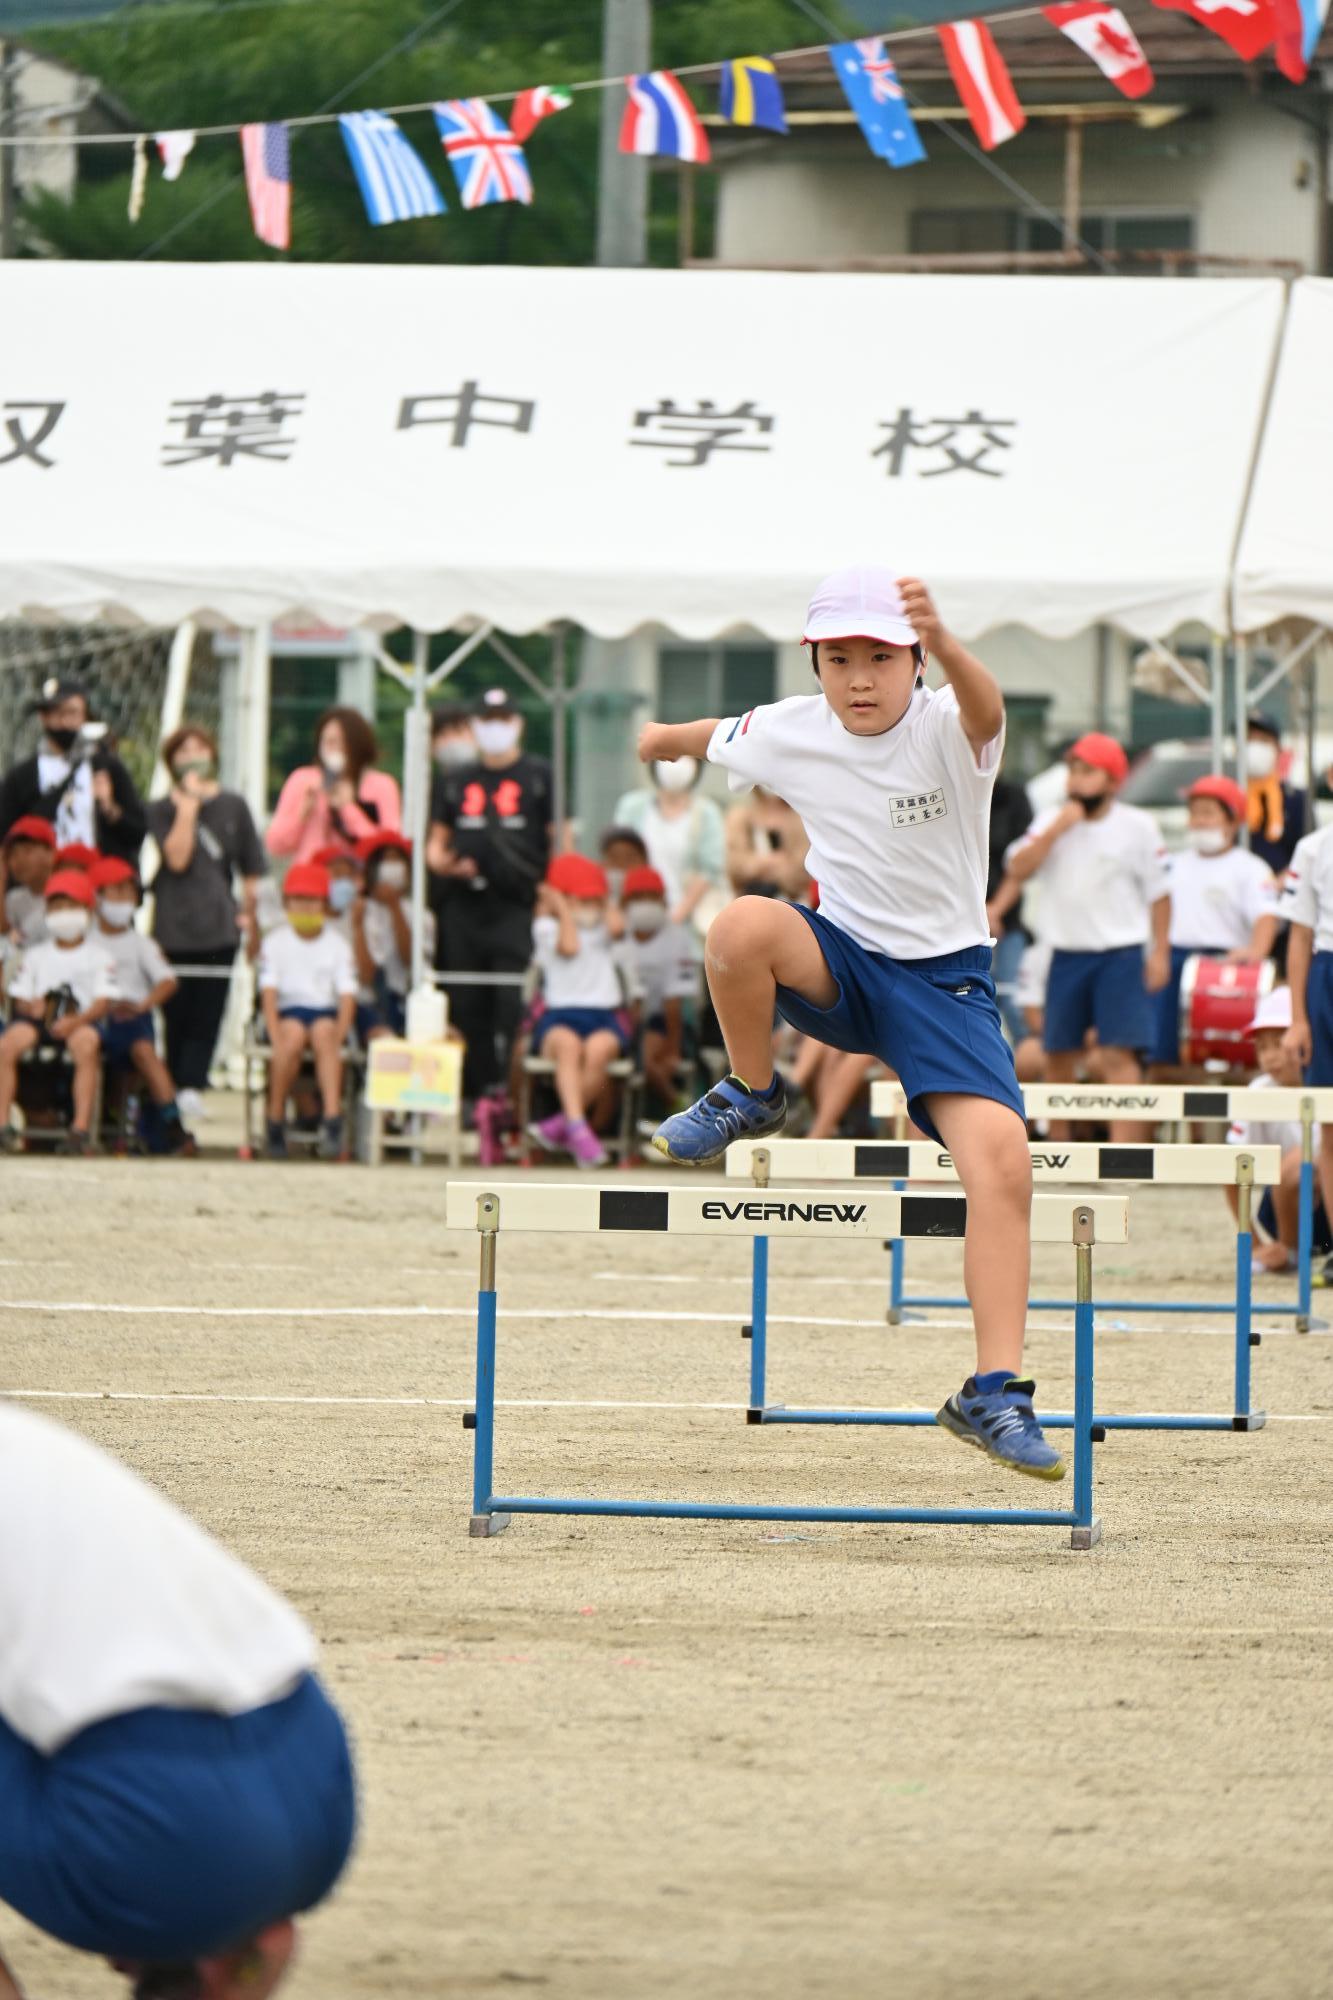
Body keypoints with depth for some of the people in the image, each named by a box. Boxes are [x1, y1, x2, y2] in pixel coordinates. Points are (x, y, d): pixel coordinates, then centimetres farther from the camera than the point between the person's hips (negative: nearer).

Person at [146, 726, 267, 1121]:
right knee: (177, 1012, -1)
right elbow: (177, 857, -11)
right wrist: (188, 805, -8)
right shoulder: (160, 810, 6)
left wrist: (250, 914, 9)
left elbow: (251, 868, 14)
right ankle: (178, 1085, 5)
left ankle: (192, 1085, -7)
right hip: (173, 926, -1)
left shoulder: (233, 806, 11)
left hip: (220, 925, 1)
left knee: (206, 1014, -5)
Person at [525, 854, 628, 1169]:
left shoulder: (602, 926, 22)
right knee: (568, 1043, -39)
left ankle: (557, 1126, -26)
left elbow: (617, 927, -3)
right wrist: (562, 908, 5)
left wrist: (604, 902, 14)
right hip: (558, 1016, -2)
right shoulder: (546, 926, 13)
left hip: (604, 1016, 2)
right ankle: (578, 1129, -50)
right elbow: (569, 946, -7)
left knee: (598, 1048, -36)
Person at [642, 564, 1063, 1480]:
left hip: (944, 976, -2)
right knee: (742, 926, -33)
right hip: (842, 958, 2)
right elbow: (716, 739, 20)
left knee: (1002, 1155, -24)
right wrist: (661, 739, 42)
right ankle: (751, 1095, -3)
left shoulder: (945, 728, -17)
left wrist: (942, 640, -66)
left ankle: (996, 1393, -19)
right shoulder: (792, 733, -4)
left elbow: (985, 707, -43)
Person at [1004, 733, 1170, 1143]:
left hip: (1120, 954, -4)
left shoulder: (1137, 826, 0)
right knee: (1059, 1053, 9)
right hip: (1067, 952, 4)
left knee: (1119, 1055, -13)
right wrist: (1056, 829, -15)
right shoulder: (1050, 821, 6)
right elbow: (1017, 870, -6)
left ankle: (1124, 1153, -19)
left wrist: (1160, 951, -2)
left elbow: (1158, 891, 4)